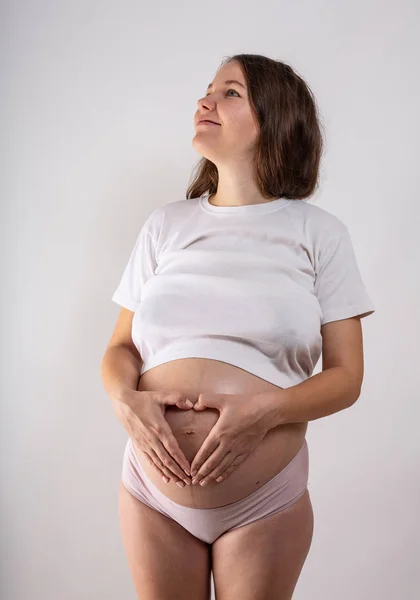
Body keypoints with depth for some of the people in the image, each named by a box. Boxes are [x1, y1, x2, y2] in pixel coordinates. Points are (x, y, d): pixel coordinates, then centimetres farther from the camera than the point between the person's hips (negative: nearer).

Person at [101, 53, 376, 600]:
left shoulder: (318, 232, -1)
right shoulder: (166, 224, 6)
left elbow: (346, 376, -3)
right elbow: (121, 347, 7)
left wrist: (266, 410, -20)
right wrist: (126, 400, -14)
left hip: (266, 503, -2)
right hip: (154, 488, 2)